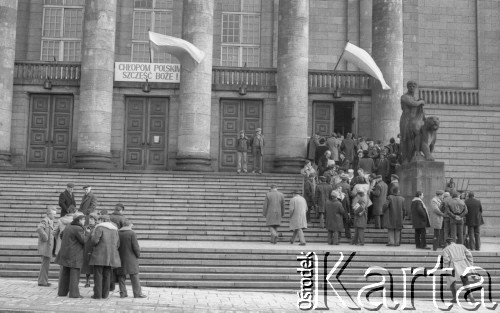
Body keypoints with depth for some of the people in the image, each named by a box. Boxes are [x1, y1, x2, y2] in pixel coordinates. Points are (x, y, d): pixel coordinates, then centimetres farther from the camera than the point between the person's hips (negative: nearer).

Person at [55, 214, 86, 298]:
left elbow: (61, 235, 21)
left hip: (65, 253, 8)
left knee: (65, 273, 13)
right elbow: (83, 241, -14)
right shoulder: (78, 229, -14)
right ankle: (74, 293, -4)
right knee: (74, 274, -4)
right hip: (75, 255, -8)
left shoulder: (68, 227, 11)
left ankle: (62, 292, 16)